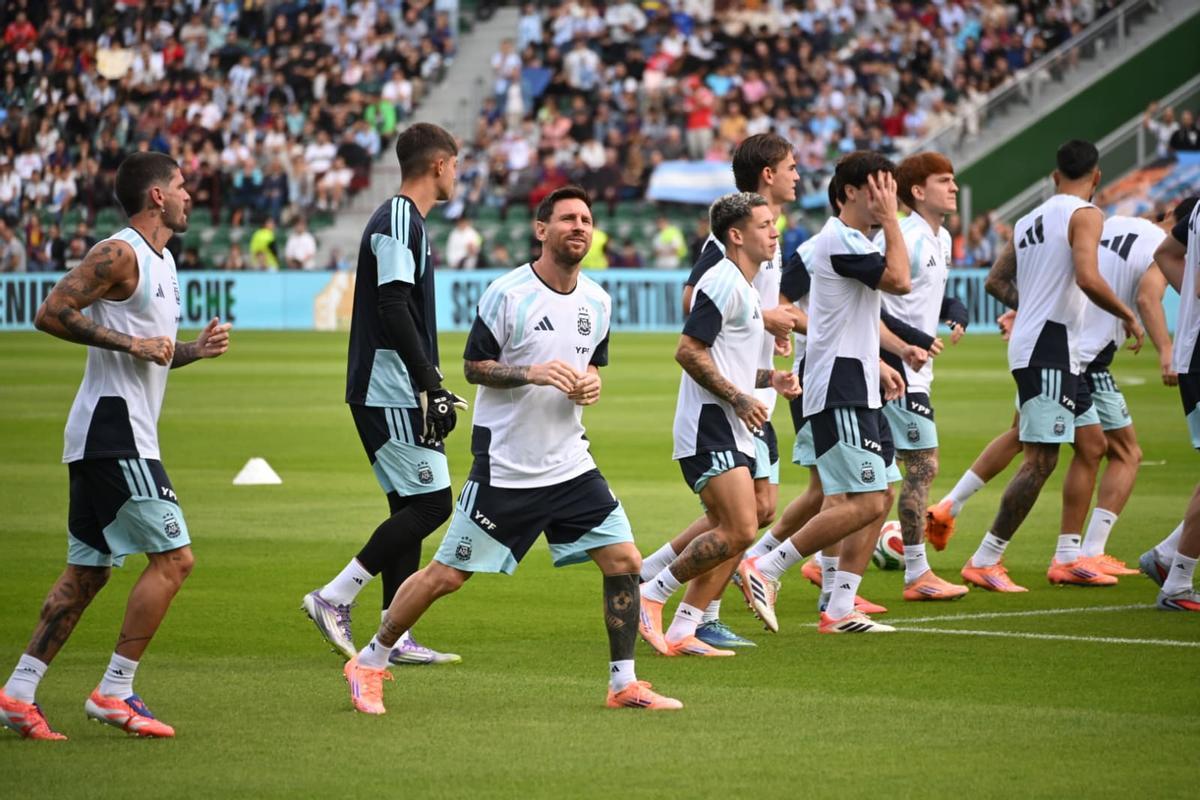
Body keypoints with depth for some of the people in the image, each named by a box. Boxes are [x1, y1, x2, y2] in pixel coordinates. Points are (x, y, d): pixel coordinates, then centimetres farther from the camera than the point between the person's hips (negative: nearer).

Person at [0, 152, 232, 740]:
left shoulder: (161, 261, 19)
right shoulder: (119, 254, -12)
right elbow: (51, 313, -20)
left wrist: (195, 350, 10)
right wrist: (130, 343, -20)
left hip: (113, 438, 10)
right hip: (114, 431, -10)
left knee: (88, 571, 10)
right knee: (173, 557, -9)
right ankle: (114, 692, -6)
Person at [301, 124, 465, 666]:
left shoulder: (402, 220, 19)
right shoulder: (399, 223, -13)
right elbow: (394, 310, -21)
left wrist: (430, 387, 24)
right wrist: (431, 387, -21)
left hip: (392, 393, 10)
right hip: (390, 393, -10)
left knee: (410, 507, 9)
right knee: (430, 503, -11)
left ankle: (397, 638, 8)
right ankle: (334, 598, -8)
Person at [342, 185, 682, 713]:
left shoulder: (597, 301, 5)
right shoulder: (507, 294, -12)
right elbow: (474, 366, -7)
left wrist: (591, 382, -2)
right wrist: (533, 374, -22)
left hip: (570, 465, 5)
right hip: (504, 466, -5)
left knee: (623, 561, -5)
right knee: (446, 575, -1)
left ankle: (624, 684, 7)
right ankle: (368, 664, 16)